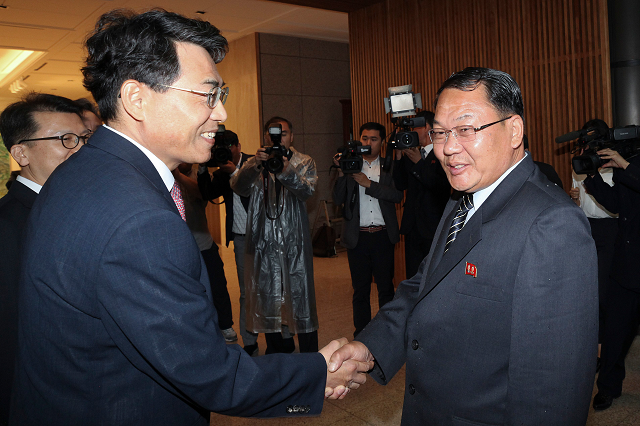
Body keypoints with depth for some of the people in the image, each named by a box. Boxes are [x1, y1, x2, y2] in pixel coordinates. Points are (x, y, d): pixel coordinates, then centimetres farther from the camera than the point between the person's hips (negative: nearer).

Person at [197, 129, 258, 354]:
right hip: (241, 238, 4)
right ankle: (249, 344, 13)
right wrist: (203, 169, -14)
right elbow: (208, 194, -3)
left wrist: (235, 172, -21)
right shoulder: (221, 171, 10)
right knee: (246, 292, 6)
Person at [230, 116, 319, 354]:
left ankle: (309, 354, 13)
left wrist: (286, 171, -31)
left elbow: (307, 190, -13)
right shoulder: (254, 165, 9)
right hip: (264, 242, 2)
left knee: (300, 295, 0)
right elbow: (239, 188, -10)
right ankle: (278, 349, 27)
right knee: (267, 297, 9)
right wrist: (256, 166, -28)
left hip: (295, 241, -1)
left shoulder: (304, 163, 6)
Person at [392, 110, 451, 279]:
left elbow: (442, 186, -17)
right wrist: (399, 157, -3)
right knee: (413, 276, 11)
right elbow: (401, 185, 6)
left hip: (433, 227, -5)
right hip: (412, 226, 6)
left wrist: (419, 163, -16)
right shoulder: (410, 154, 13)